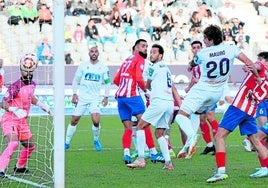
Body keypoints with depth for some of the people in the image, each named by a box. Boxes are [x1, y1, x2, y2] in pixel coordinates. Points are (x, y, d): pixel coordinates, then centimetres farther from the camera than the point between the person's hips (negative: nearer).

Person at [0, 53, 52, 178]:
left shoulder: (32, 84, 6)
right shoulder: (15, 86, -19)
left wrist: (42, 105, 27)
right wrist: (14, 109, -35)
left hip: (22, 121, 8)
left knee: (30, 146, 16)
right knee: (13, 143, -29)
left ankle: (20, 167, 36)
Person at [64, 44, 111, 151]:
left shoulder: (103, 68, 2)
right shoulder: (83, 66, 2)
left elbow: (107, 82, 11)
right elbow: (76, 80, 10)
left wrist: (106, 96, 4)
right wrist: (74, 94, 3)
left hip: (95, 98, -1)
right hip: (82, 97, 1)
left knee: (96, 121, -18)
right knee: (74, 120, 1)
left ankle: (96, 140, 7)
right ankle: (67, 143, 14)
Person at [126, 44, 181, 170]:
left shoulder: (154, 67, -1)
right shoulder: (166, 68, 24)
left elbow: (147, 86, 11)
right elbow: (173, 89, 24)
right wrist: (181, 105, 23)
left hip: (159, 101, -8)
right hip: (170, 103, 8)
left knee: (140, 126, 0)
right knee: (159, 134, 15)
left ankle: (141, 159, -8)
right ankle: (168, 163, 4)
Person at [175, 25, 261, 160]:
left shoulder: (202, 53, -11)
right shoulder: (230, 49, -8)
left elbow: (192, 64, 12)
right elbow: (248, 62, -7)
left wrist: (190, 65, 38)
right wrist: (257, 76, 9)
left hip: (202, 89, -5)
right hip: (217, 93, 5)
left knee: (182, 115, -6)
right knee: (195, 113, 23)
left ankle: (191, 135, -36)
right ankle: (189, 143, 9)